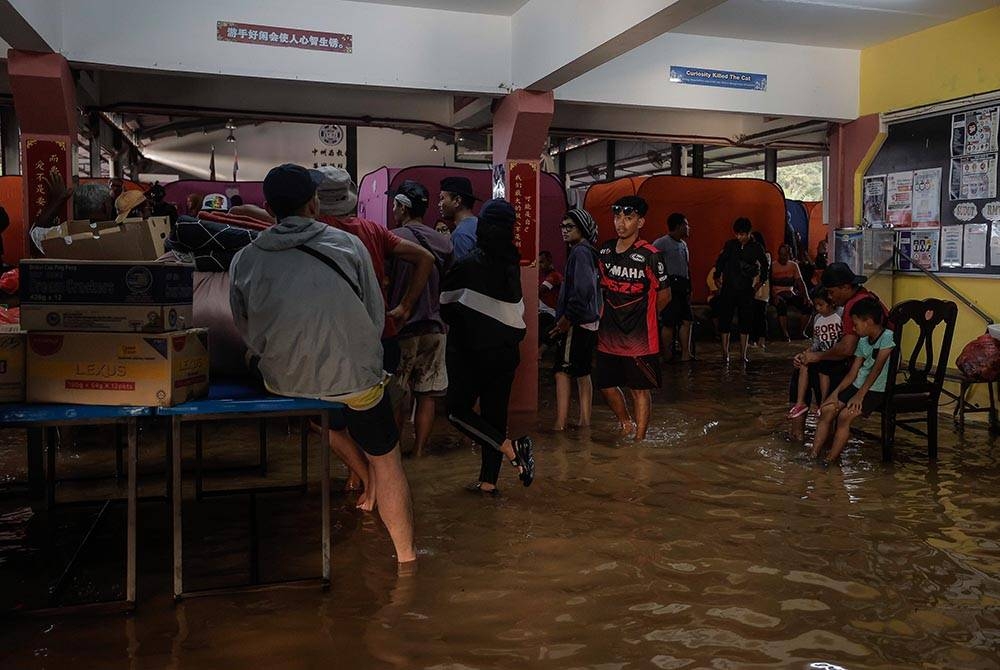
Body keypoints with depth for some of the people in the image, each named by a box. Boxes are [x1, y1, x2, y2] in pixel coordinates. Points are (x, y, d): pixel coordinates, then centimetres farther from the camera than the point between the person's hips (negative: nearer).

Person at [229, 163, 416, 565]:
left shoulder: (244, 261, -3)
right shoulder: (348, 245, -7)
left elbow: (248, 335, 5)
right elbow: (376, 318, -2)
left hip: (283, 382, 2)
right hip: (354, 378, -2)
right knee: (386, 461, 16)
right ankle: (406, 555, 26)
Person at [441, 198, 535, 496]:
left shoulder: (466, 265, -13)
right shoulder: (512, 265, 1)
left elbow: (446, 307, -1)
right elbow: (517, 311, 8)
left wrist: (459, 326, 17)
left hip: (471, 352, -5)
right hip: (506, 351, 5)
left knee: (459, 410, 4)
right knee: (494, 414, 10)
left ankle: (511, 449, -11)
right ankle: (488, 481, 14)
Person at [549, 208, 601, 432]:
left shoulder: (580, 252, -13)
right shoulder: (588, 252, 16)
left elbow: (582, 290, -23)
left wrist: (567, 318, -19)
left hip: (576, 323, -10)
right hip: (589, 322, 10)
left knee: (562, 371, -9)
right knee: (582, 372, 13)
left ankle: (560, 425, -10)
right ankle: (585, 421, 19)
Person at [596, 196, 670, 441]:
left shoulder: (649, 255, -12)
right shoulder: (605, 251, 4)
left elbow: (664, 294, -3)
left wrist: (643, 317, 6)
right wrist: (603, 318, 10)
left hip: (638, 338, -5)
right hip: (609, 336, 6)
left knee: (639, 389, 5)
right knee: (606, 384, 14)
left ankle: (639, 438, 17)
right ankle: (626, 423, 38)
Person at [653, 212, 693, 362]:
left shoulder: (683, 244, 19)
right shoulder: (662, 243, -9)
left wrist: (689, 289, 19)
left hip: (682, 287, 9)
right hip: (671, 286, -9)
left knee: (686, 320, 7)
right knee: (669, 323, -4)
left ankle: (685, 355, 13)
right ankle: (668, 357, 4)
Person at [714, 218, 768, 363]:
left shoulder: (756, 248, 1)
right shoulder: (730, 245, 2)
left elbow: (764, 265, 16)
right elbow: (720, 262, 9)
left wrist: (760, 281, 13)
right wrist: (717, 277, 2)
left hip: (746, 290, 0)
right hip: (728, 289, 0)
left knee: (745, 321, 4)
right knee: (725, 320, -1)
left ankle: (743, 354, 11)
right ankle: (725, 352, 5)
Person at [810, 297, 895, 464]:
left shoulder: (888, 337, -13)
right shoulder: (863, 341, 11)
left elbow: (877, 368, -18)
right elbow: (853, 373, 9)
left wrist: (860, 394, -21)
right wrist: (836, 393, -2)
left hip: (877, 390, -8)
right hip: (859, 385, 8)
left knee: (844, 416, -25)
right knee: (826, 409, -9)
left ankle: (830, 461, -17)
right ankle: (813, 456, -8)